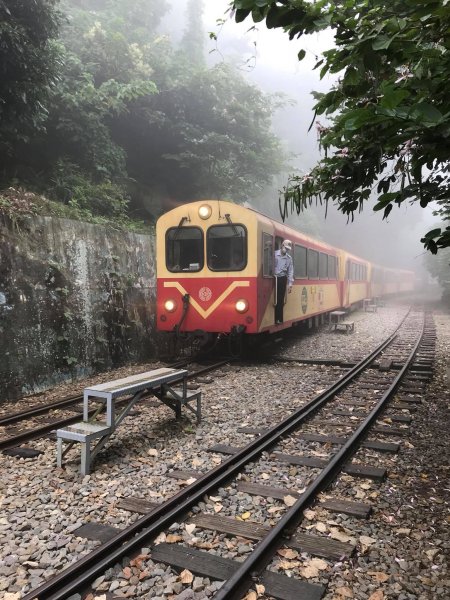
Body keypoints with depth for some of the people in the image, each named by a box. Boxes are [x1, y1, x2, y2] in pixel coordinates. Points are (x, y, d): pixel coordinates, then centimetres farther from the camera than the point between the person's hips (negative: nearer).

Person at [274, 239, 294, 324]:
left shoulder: (289, 258, 8)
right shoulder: (274, 254, -4)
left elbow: (290, 271, 6)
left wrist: (290, 284, 0)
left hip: (282, 279, 3)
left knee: (280, 300, 3)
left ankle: (279, 318, 9)